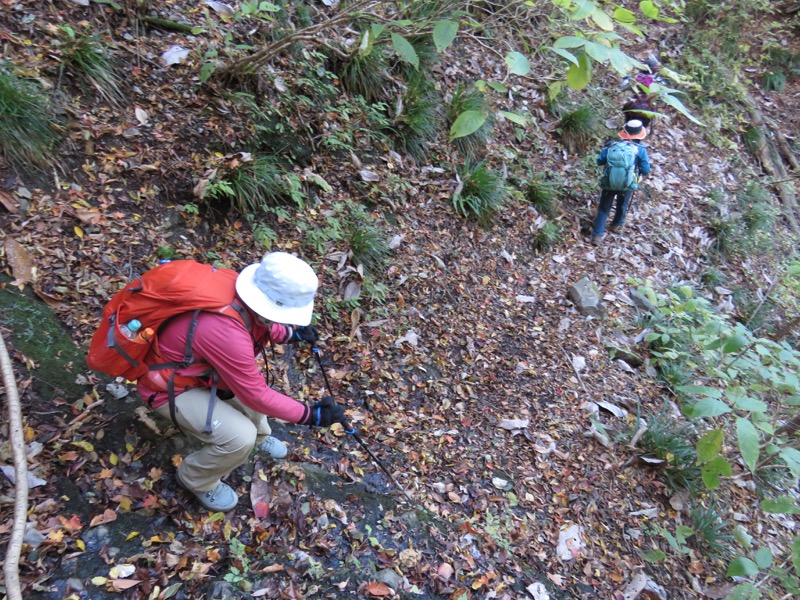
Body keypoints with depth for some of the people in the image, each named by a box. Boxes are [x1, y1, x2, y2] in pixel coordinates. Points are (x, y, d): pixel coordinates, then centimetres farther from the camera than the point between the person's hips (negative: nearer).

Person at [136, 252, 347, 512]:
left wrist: (292, 334, 6)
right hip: (169, 387, -9)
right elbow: (258, 396, -26)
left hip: (193, 367, 9)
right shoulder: (227, 335, -40)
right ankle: (195, 479, 10)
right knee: (241, 437, -19)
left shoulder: (240, 294, -17)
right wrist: (311, 414, -19)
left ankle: (259, 435, 41)